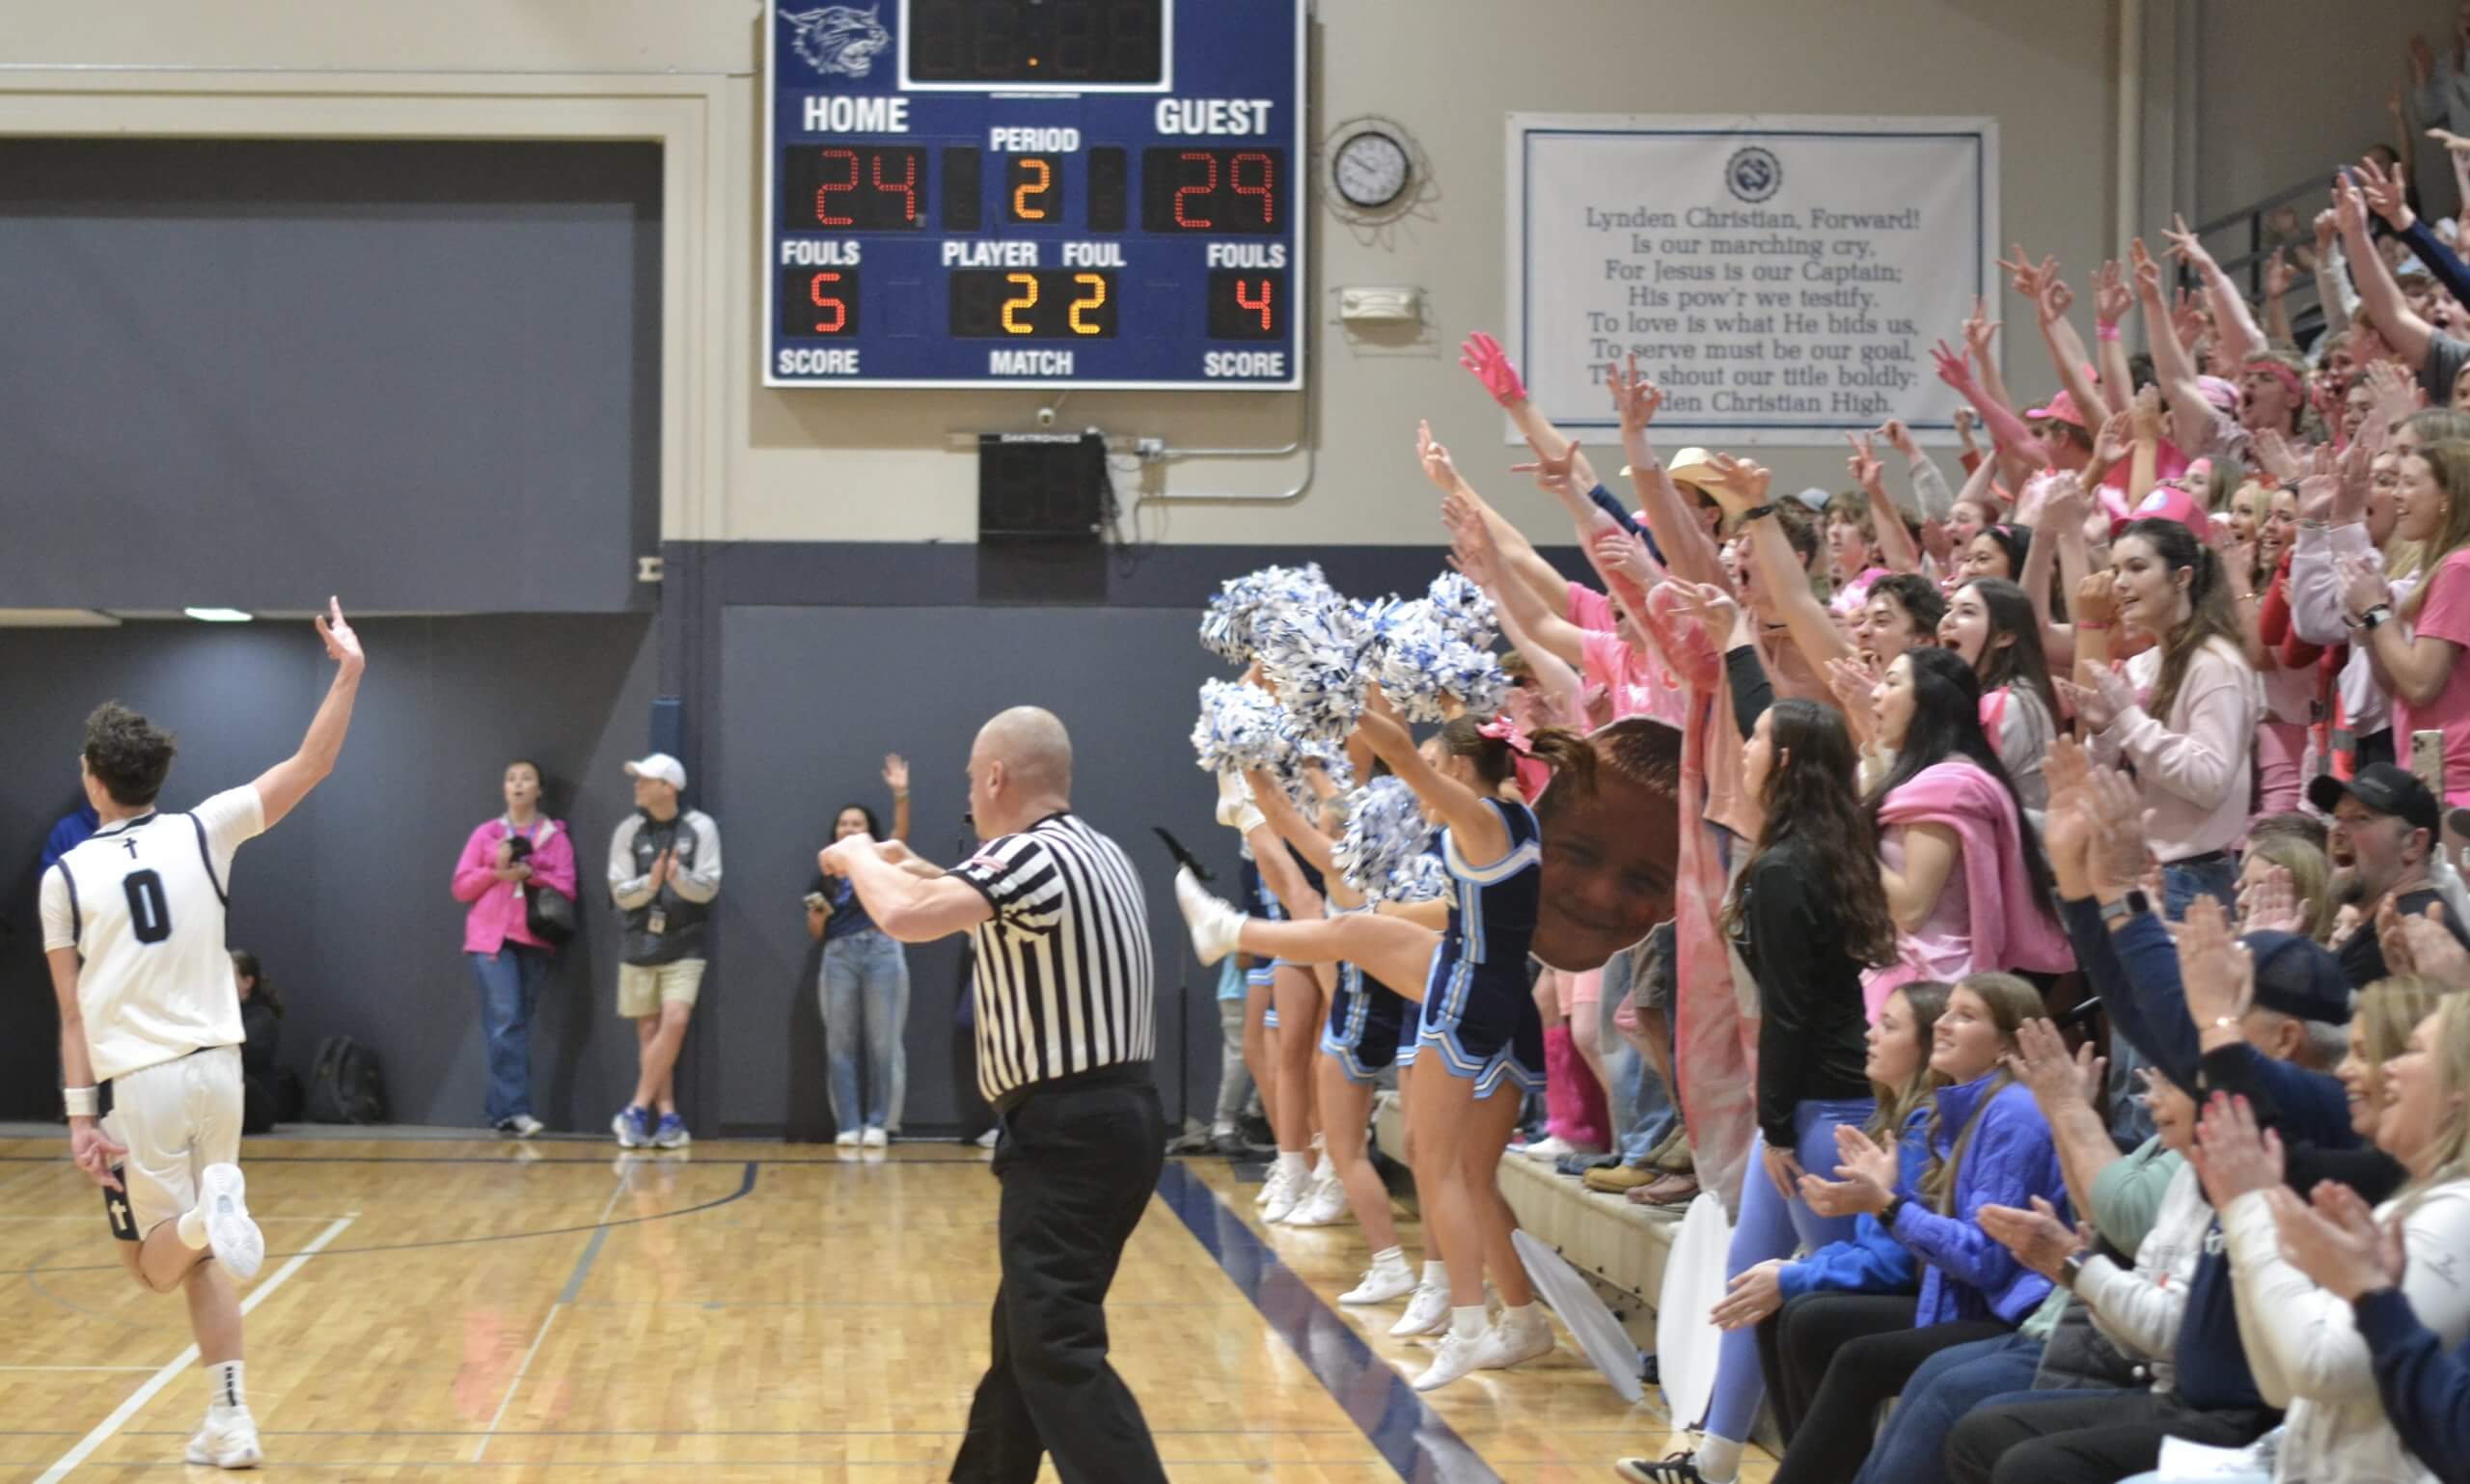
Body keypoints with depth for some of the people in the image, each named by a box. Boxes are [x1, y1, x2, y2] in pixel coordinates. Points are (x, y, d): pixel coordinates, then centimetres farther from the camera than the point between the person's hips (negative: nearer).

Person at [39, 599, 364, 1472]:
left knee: (157, 1265, 7)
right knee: (204, 1259, 15)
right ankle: (229, 1424, 9)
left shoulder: (65, 876, -1)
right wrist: (348, 671, -1)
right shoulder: (202, 832, 0)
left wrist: (79, 1114, 0)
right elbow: (309, 770, 0)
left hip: (140, 1082, -3)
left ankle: (205, 1215, -29)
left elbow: (74, 1016, -1)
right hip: (216, 1067, 3)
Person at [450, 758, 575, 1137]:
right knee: (506, 1022, -13)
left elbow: (566, 888, 2)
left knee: (518, 1024, 2)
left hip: (536, 940, 2)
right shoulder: (486, 834, 10)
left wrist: (529, 873, -13)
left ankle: (499, 1109, 8)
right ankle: (515, 1109, -17)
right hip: (492, 938, -1)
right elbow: (461, 887, 8)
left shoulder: (556, 836, 10)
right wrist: (495, 871, -8)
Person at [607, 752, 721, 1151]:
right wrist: (649, 883, -21)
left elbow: (708, 888, -7)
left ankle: (636, 1111, -9)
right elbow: (620, 893, -1)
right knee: (648, 1032, 2)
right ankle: (669, 1119, 8)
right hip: (640, 945, 2)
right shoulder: (629, 831, 1)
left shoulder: (700, 828, -4)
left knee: (674, 1023, -16)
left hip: (683, 946, -2)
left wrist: (679, 877, -27)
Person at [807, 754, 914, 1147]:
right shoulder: (825, 875, 15)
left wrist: (900, 794, -25)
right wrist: (817, 914, -5)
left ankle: (879, 1123, 1)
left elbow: (901, 833, -10)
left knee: (882, 1041, -3)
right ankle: (848, 1125, 3)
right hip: (838, 956, 3)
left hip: (881, 950, -3)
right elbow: (816, 934, 17)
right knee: (840, 1044, 0)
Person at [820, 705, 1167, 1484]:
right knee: (1024, 1333, 20)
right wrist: (915, 866, 33)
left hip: (1069, 1132, -10)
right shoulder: (1089, 852, 15)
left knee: (1058, 1349, -12)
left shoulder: (1032, 857, -16)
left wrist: (858, 854, -9)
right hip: (1111, 1115, 10)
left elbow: (905, 916, -29)